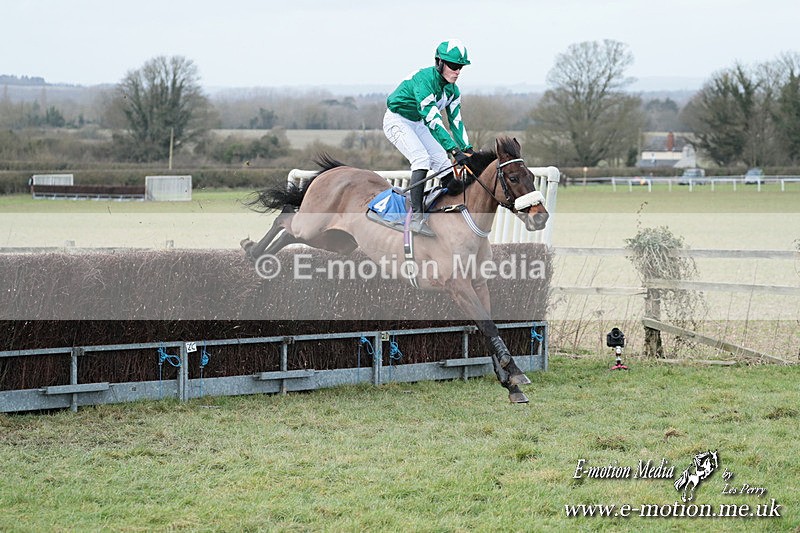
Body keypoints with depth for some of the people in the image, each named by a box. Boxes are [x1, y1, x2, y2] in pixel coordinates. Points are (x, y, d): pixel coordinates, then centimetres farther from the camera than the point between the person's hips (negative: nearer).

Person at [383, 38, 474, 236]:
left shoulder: (452, 89, -5)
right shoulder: (424, 80, -32)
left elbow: (456, 121, 2)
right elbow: (432, 120, -39)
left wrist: (468, 149, -10)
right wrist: (454, 150, -44)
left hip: (417, 124, 9)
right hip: (397, 121, -9)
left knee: (444, 164, -1)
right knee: (422, 158, -27)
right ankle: (416, 216, -30)